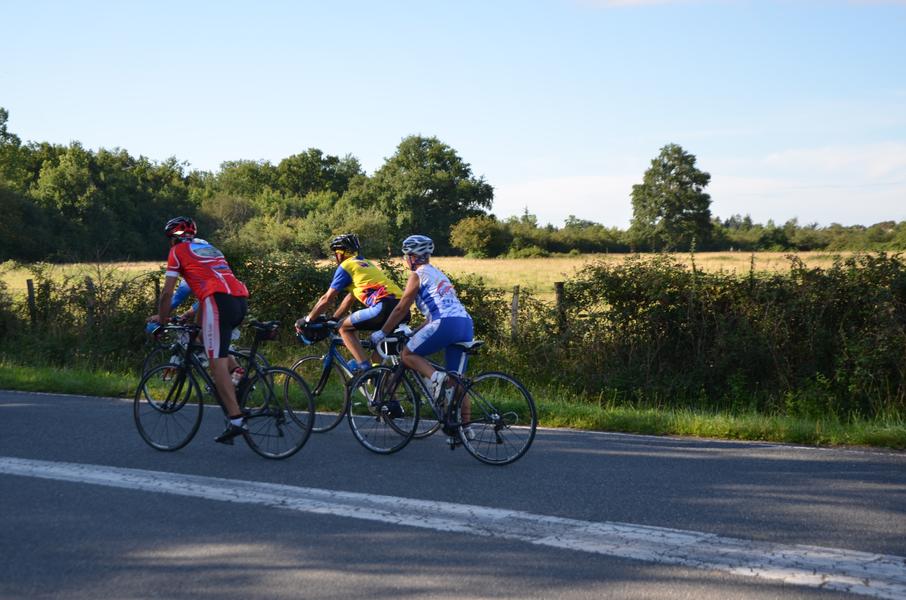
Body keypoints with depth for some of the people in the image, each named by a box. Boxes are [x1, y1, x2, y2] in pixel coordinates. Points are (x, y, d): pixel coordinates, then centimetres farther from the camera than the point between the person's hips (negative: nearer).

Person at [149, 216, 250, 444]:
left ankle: (236, 421, -18)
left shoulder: (178, 250, 14)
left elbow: (167, 293, 11)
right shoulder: (209, 248, 35)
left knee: (218, 362, -9)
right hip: (241, 300, 7)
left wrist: (161, 321, 25)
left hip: (219, 300, -7)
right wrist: (198, 322, 48)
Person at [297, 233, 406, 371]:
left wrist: (307, 320, 18)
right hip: (402, 308, 8)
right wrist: (332, 319, 39)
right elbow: (350, 298, 36)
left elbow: (327, 299, 9)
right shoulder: (365, 264, 30)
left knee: (344, 327, 6)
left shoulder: (345, 267, 6)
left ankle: (364, 367, -4)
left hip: (384, 307, -8)